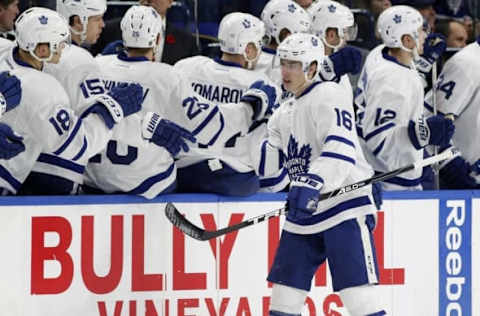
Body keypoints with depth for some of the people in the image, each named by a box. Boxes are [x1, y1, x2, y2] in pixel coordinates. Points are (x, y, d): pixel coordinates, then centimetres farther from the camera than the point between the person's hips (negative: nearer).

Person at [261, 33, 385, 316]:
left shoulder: (330, 95, -8)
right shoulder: (285, 114, 18)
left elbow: (340, 148, -24)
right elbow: (268, 165, 20)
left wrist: (312, 183, -36)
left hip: (345, 205, -8)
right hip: (304, 212, 8)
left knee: (358, 293, -15)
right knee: (285, 293, 7)